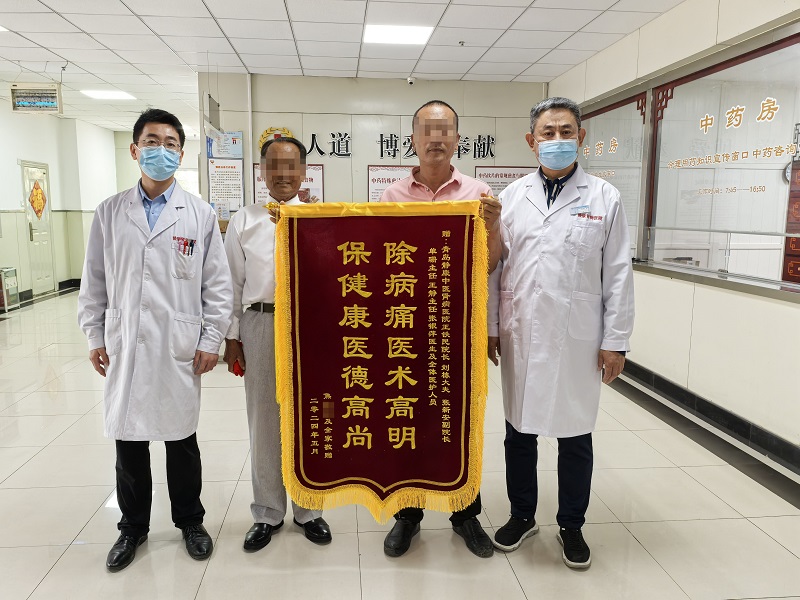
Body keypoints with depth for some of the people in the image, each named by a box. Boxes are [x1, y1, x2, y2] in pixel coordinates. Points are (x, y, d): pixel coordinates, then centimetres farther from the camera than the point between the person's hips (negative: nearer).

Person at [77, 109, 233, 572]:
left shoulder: (201, 215, 1)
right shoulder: (110, 213, 6)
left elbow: (218, 284, -1)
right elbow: (94, 280, 9)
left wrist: (212, 340, -4)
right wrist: (95, 336, 5)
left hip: (180, 348, -2)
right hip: (124, 346, 2)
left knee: (181, 438, 11)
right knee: (128, 439, 12)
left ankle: (190, 521, 30)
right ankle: (133, 526, 32)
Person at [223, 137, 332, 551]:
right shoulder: (243, 221, 6)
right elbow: (233, 284, 7)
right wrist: (232, 337, 4)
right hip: (259, 326, 1)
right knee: (263, 420, 10)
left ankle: (308, 509, 29)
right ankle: (268, 513, 28)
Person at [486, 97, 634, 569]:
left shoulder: (605, 198, 1)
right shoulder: (511, 197, 5)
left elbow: (618, 275, -1)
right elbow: (492, 266, 6)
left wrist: (616, 341, -4)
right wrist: (490, 327, 3)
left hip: (579, 339, -1)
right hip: (521, 336, 2)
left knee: (575, 436, 11)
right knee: (519, 431, 13)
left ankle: (572, 525, 32)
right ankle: (522, 515, 34)